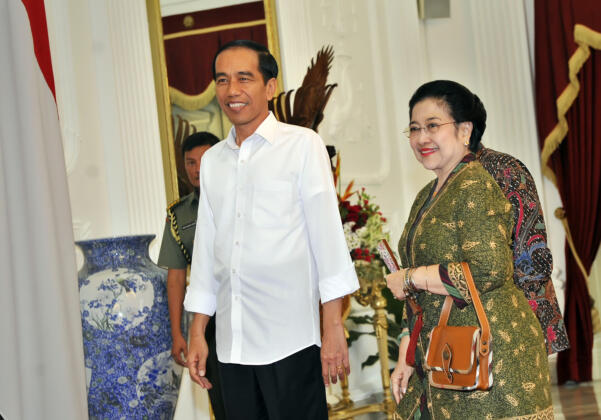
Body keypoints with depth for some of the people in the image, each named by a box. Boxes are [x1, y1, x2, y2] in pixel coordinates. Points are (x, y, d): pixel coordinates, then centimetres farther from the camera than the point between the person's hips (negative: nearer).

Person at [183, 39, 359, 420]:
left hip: (290, 340, -4)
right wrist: (197, 334, 14)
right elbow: (206, 246, 17)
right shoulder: (212, 160, 14)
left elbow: (327, 234, -5)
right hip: (232, 343, 5)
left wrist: (334, 327, -11)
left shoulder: (302, 145, -1)